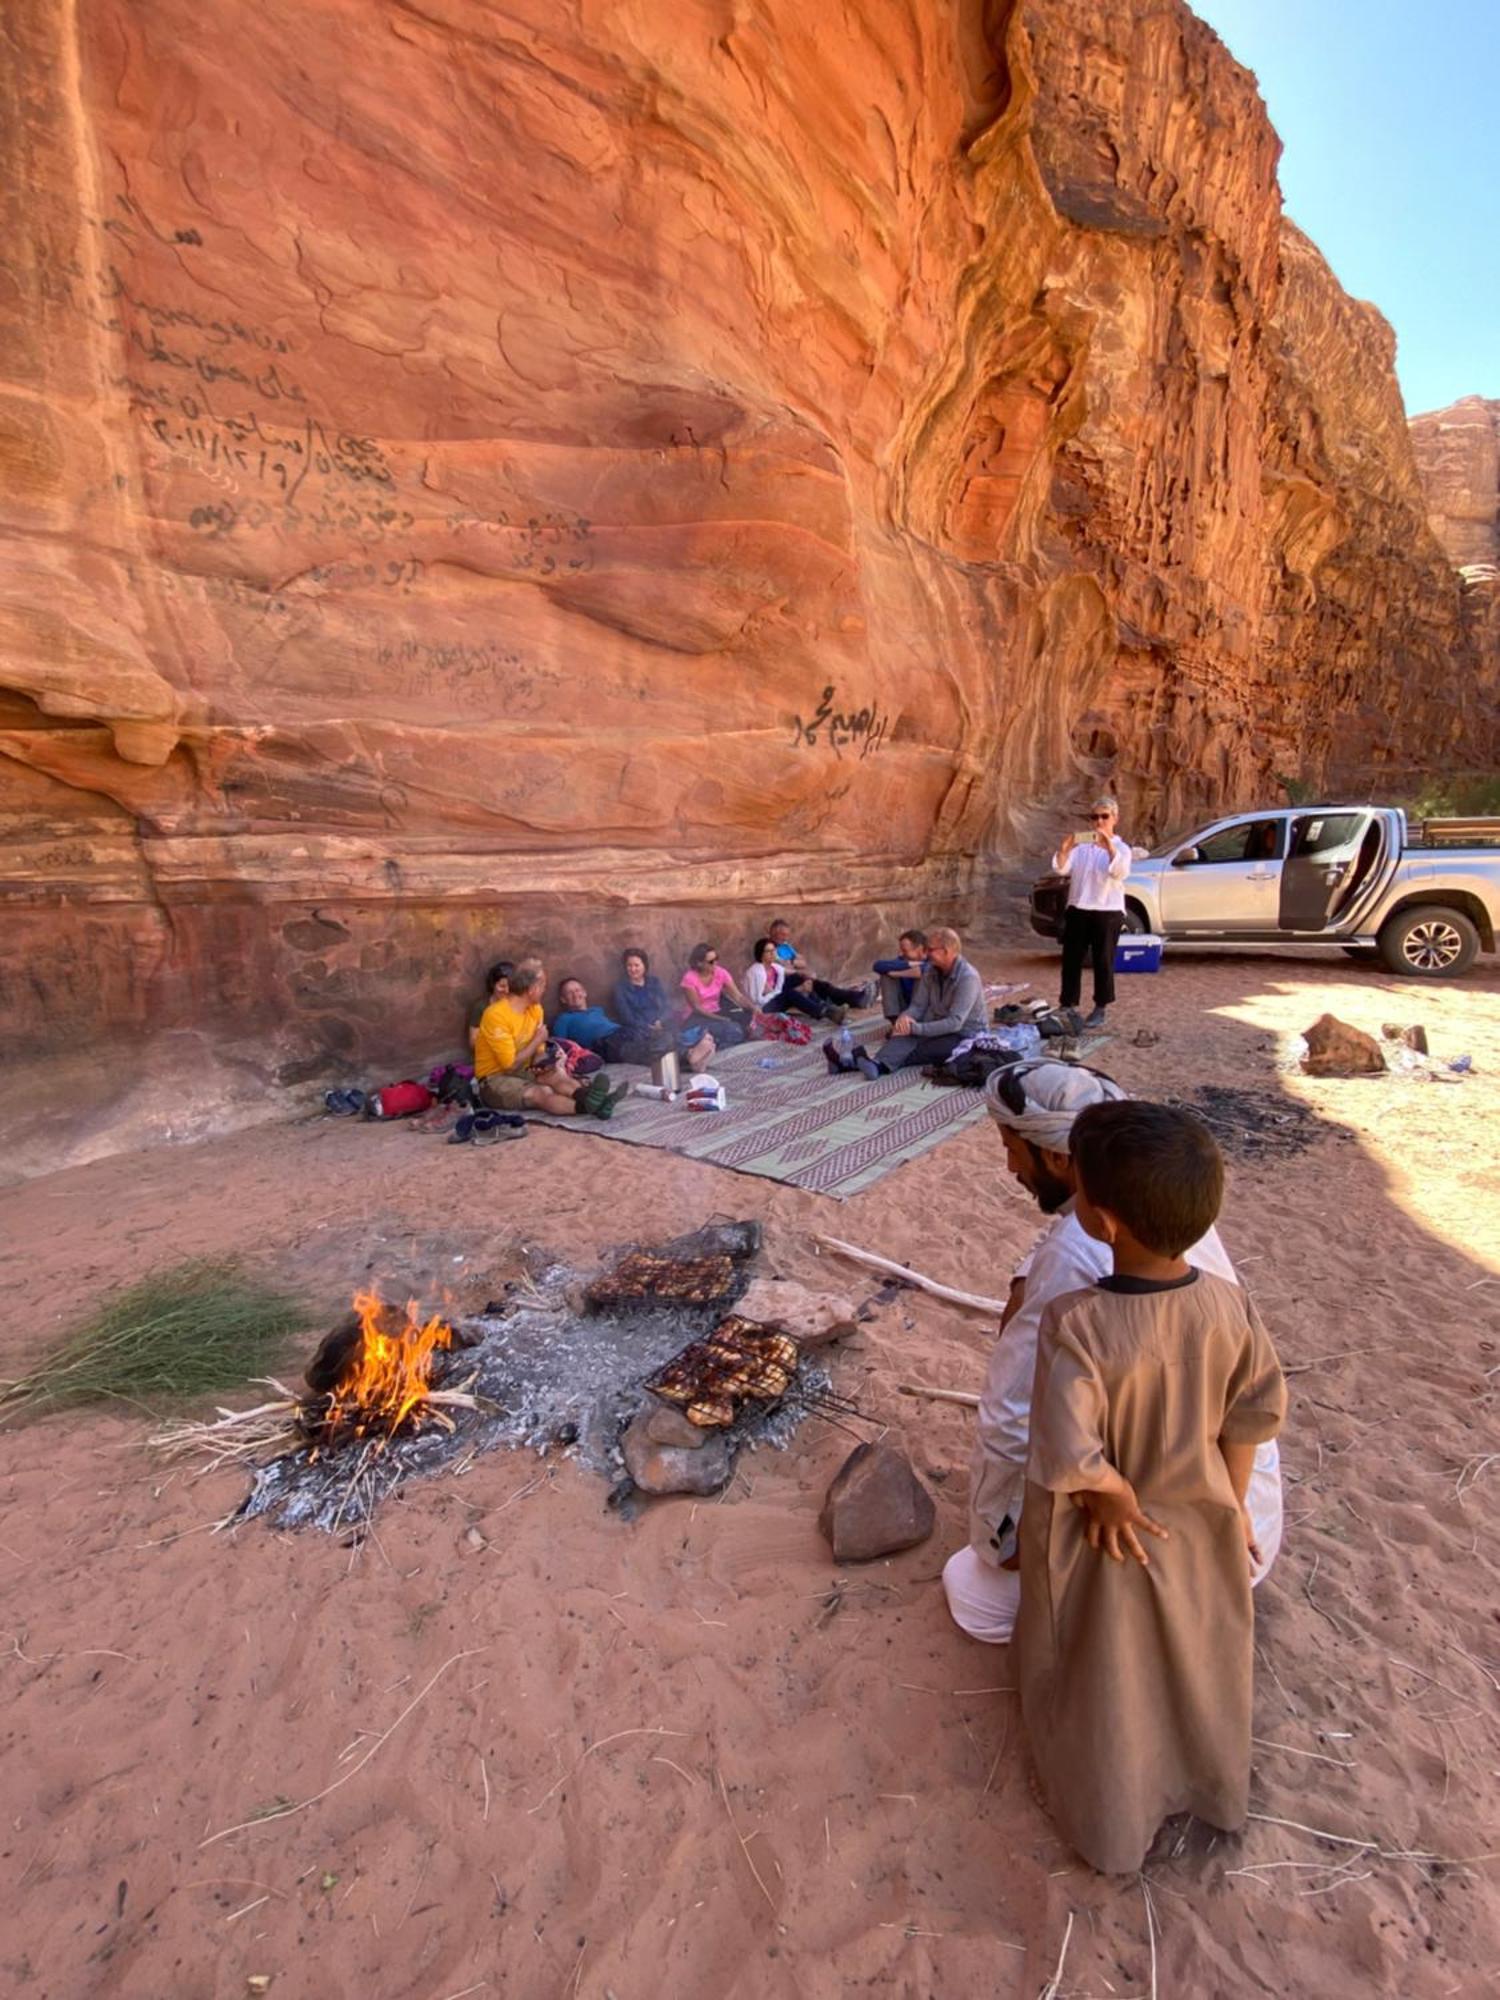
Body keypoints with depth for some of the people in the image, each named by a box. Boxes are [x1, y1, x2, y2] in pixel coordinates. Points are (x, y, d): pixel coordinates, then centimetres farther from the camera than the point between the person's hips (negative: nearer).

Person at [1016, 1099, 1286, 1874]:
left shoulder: (1074, 1324, -38)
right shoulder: (1229, 1306, -22)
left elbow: (1072, 1459, -35)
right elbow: (1253, 1418, -8)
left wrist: (1114, 1500, -13)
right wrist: (1232, 1507, 8)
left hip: (1102, 1545, -3)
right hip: (1200, 1524, 4)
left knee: (1105, 1688, 26)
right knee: (1200, 1664, 33)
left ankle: (1113, 1825, 53)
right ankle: (1214, 1788, 61)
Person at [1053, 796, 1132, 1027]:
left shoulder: (1121, 847, 0)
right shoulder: (1081, 846, 7)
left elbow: (1120, 872, -20)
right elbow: (1062, 868, -6)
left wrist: (1109, 846, -32)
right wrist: (1064, 848, -24)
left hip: (1108, 912, -3)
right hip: (1077, 910, 3)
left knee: (1103, 961, 3)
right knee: (1071, 959, 6)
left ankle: (1100, 1010, 13)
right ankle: (1066, 1005, 16)